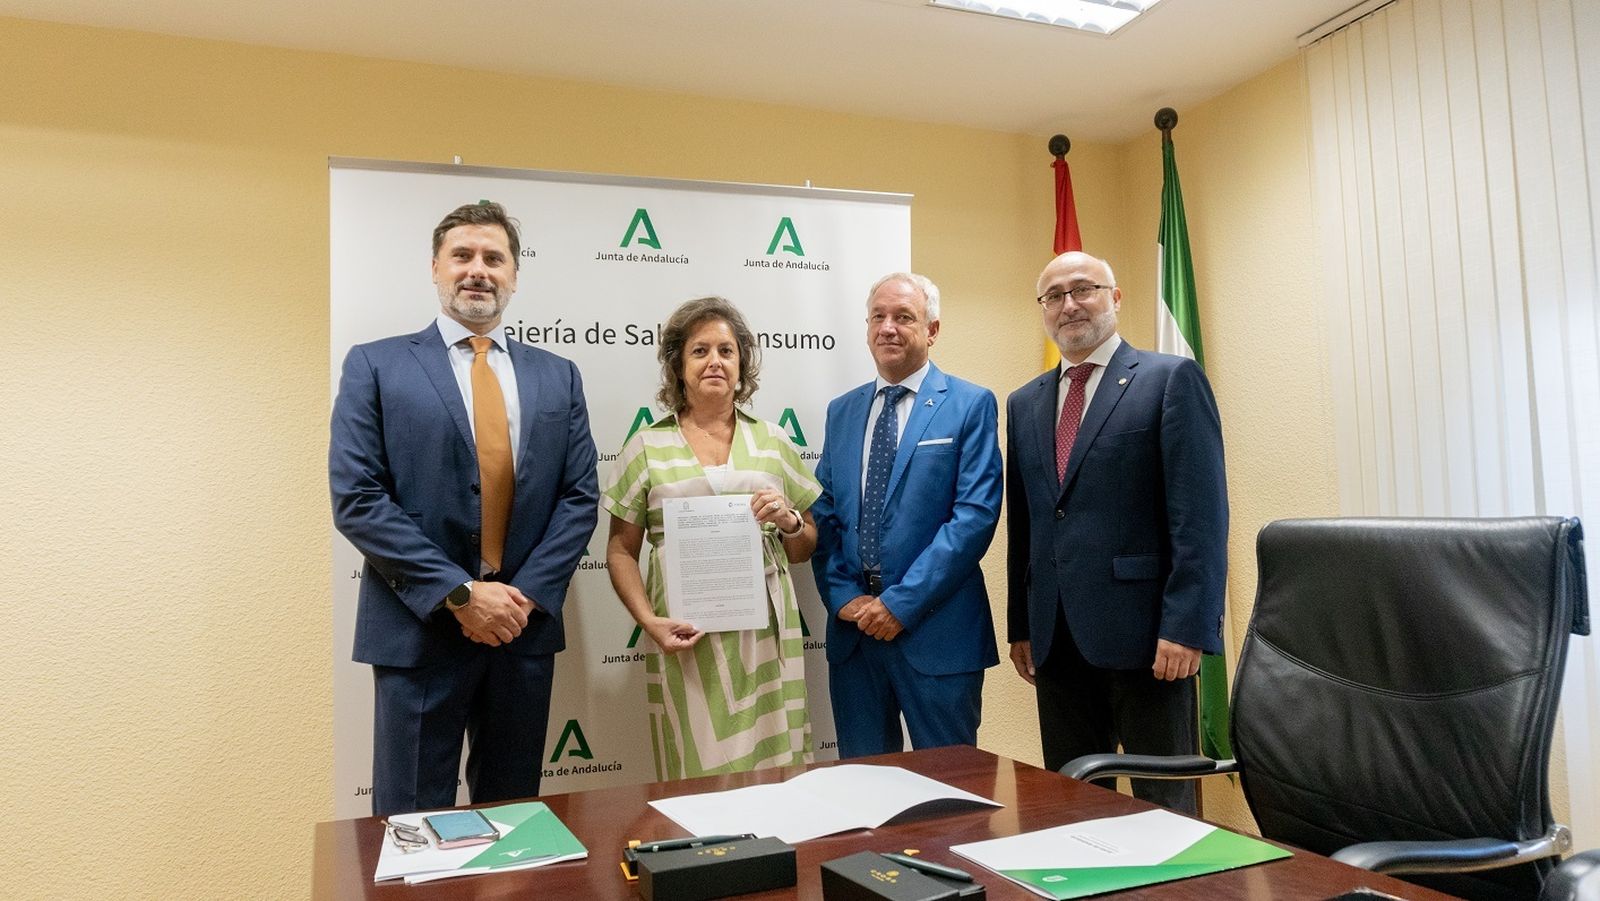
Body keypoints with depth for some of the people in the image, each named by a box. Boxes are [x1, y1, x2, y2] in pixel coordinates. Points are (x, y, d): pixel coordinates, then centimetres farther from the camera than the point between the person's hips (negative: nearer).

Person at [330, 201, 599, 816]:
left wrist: (528, 597, -8)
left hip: (525, 627, 3)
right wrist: (460, 594, -14)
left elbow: (579, 497, 5)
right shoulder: (375, 366, 0)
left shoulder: (558, 377, 10)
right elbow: (356, 499, -8)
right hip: (418, 630, -3)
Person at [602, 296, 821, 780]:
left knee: (774, 768, 6)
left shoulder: (773, 441, 11)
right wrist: (648, 621, -9)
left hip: (765, 632, 2)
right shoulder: (647, 446, 5)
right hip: (685, 635, -2)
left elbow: (805, 549, 17)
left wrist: (789, 520, -5)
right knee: (698, 772, 3)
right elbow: (620, 551, 5)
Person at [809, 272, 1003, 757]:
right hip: (853, 625, 4)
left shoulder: (970, 405, -3)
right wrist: (842, 596, -5)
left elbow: (976, 513, -12)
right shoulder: (842, 410, 12)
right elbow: (825, 514, 10)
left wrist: (903, 602, -15)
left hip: (936, 630, -4)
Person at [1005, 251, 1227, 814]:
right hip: (1057, 637, 5)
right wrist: (1020, 625, 12)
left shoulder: (1171, 379, -2)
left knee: (1163, 800, 6)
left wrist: (1186, 626, -15)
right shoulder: (1024, 403, 15)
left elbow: (1200, 513, -9)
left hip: (1142, 629, -5)